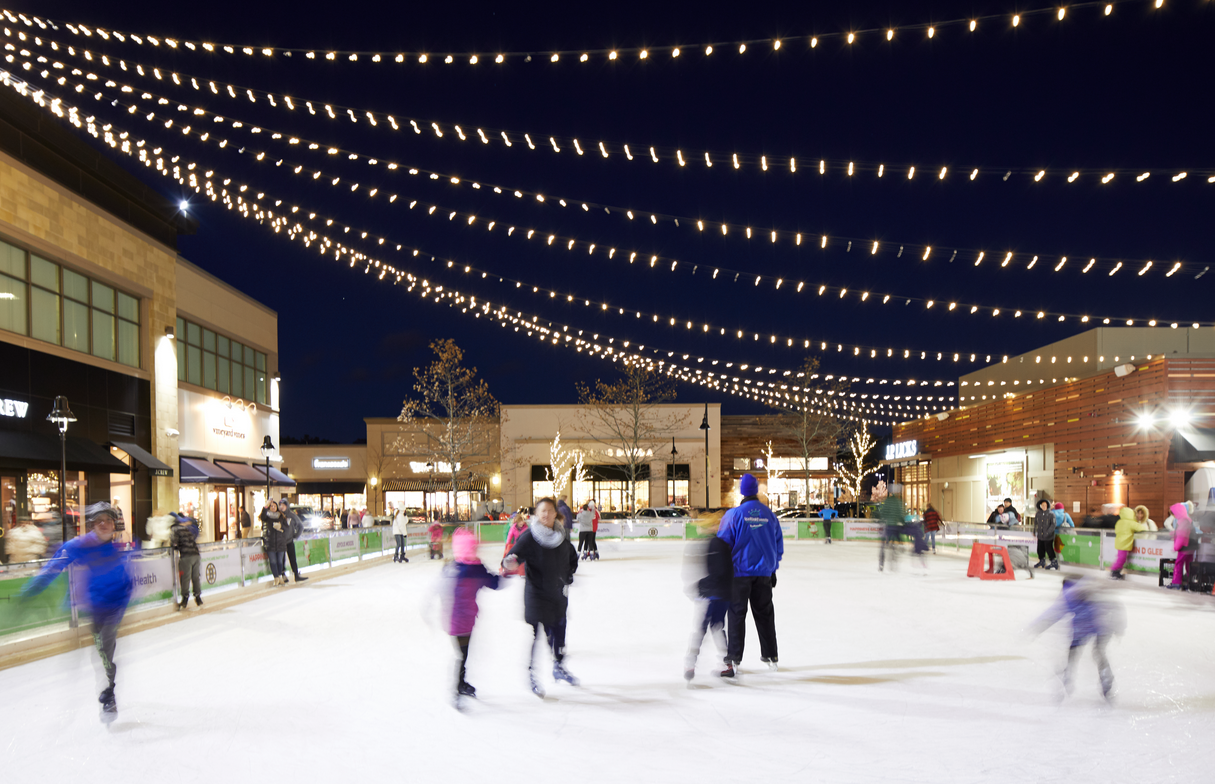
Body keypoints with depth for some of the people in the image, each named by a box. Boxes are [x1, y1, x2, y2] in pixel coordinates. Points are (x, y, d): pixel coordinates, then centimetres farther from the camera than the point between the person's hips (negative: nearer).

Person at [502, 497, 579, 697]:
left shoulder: (562, 536, 2)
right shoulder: (529, 537, -15)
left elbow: (572, 557, 18)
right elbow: (513, 556, -19)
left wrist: (569, 574, 6)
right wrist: (508, 564, -41)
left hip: (558, 592, 6)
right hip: (536, 592, -6)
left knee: (558, 631, 17)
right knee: (534, 633, -6)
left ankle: (559, 667, 37)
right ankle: (530, 674, 9)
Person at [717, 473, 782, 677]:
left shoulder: (733, 514, -10)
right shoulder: (769, 515, 3)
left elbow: (722, 544, -8)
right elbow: (778, 545, 10)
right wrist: (773, 568, 20)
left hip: (739, 571, -3)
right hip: (764, 572, 4)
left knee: (737, 614, 1)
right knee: (764, 613, 14)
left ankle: (733, 659, -2)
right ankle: (770, 655, 21)